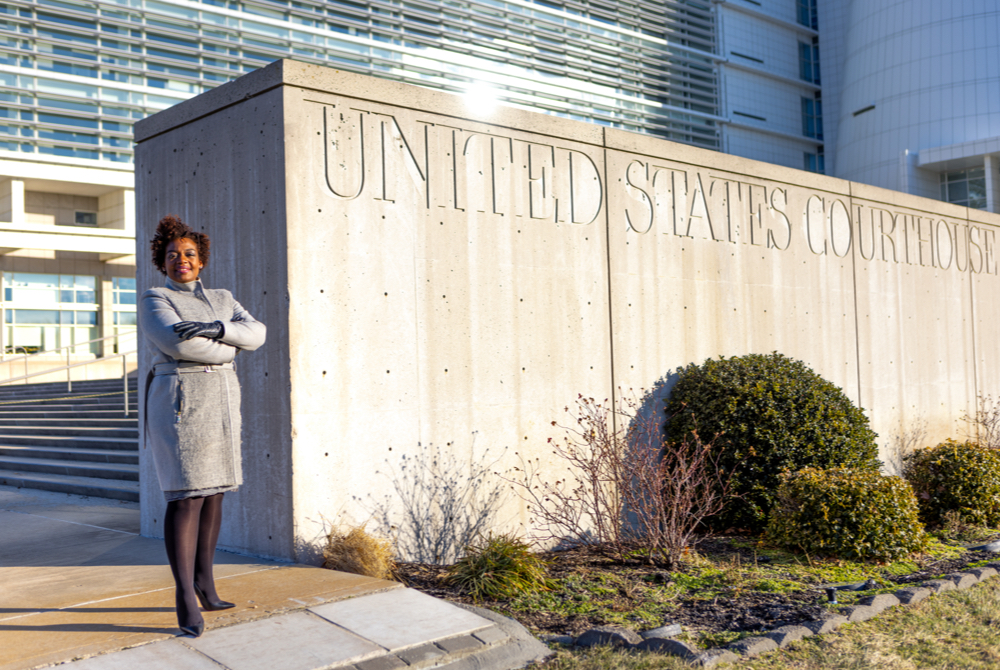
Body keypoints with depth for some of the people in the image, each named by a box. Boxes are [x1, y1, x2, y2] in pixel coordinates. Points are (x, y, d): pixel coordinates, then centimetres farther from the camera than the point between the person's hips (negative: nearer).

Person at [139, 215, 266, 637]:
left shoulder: (222, 300, 15)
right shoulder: (154, 301, -3)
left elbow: (256, 333, -3)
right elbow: (177, 343, -21)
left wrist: (214, 329, -21)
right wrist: (228, 349, -8)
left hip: (220, 403, 7)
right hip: (180, 403, -7)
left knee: (213, 492, 9)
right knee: (187, 497, -10)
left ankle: (205, 585, 19)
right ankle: (186, 599, -5)